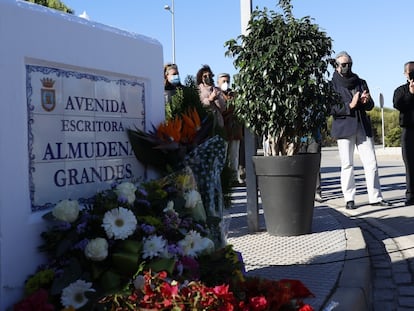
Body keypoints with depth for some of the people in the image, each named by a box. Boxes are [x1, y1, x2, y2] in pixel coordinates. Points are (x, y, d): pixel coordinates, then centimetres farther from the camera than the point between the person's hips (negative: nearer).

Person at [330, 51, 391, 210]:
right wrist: (350, 105, -19)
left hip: (363, 127, 4)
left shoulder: (360, 82, 16)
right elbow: (331, 109, -9)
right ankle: (349, 199, 5)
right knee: (347, 164, -2)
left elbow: (370, 105, 17)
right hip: (344, 127, -4)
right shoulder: (332, 84, 0)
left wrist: (366, 101, -6)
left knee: (371, 163, 0)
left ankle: (375, 197, 5)